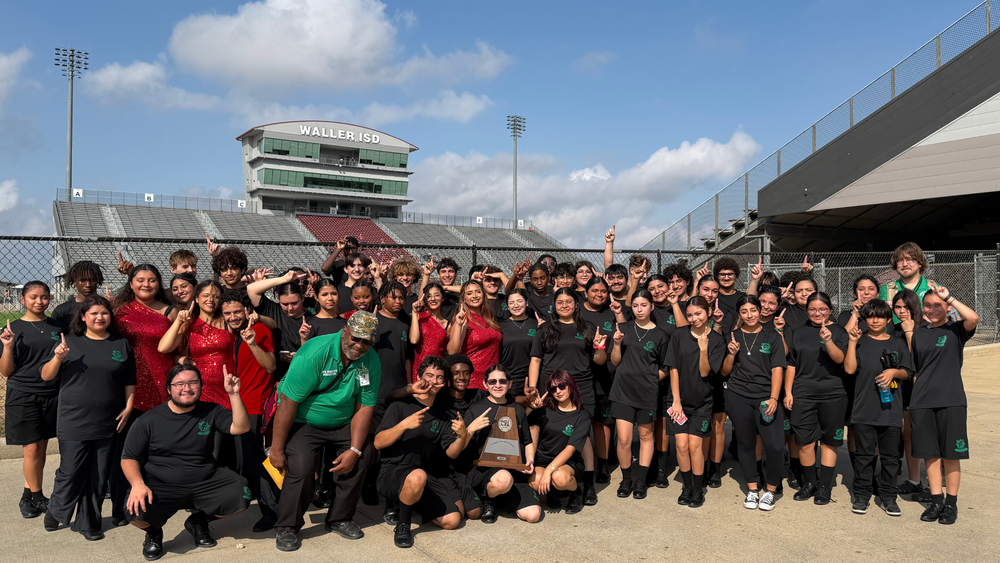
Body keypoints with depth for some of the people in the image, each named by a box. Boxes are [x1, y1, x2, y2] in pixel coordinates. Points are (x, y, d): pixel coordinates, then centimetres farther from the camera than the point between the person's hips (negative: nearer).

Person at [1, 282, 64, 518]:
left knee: (41, 447, 7)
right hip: (23, 396, -3)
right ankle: (38, 498, 13)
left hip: (52, 395, 3)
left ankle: (28, 494, 20)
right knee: (32, 448, -3)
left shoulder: (58, 328, 7)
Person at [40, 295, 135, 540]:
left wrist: (128, 408, 1)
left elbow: (130, 382, 11)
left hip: (108, 425, 2)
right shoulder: (69, 342, 4)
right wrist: (58, 357, -15)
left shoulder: (122, 345, 8)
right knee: (70, 474, 1)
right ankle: (56, 512, 28)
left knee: (98, 478, 8)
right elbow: (46, 376, 3)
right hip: (73, 424, -2)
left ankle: (88, 523, 22)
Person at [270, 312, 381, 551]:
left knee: (363, 455, -10)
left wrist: (354, 450, -15)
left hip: (342, 423, 5)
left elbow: (364, 407, -7)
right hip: (303, 421, -5)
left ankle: (340, 519, 10)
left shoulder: (371, 362, -10)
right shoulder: (315, 353, -26)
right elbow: (288, 402, -25)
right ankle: (287, 528, 1)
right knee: (300, 467, -22)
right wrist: (277, 449, -23)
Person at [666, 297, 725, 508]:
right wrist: (676, 400, -5)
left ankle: (698, 490, 13)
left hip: (702, 401, -1)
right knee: (681, 445, -3)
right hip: (680, 399, 1)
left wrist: (703, 349, -23)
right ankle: (687, 487, 16)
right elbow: (674, 369, -1)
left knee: (695, 445, -4)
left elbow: (705, 372, -9)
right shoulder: (679, 336, 0)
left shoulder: (717, 340, -3)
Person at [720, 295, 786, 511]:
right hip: (738, 397, 2)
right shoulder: (732, 337, 9)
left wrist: (773, 398, -12)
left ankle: (771, 490, 9)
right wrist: (731, 354, -8)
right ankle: (752, 489, 24)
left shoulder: (772, 336, 5)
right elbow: (724, 372, 10)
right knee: (746, 443, 9)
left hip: (766, 397, -2)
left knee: (775, 446, -12)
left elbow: (777, 369, -1)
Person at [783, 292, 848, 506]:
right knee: (805, 442, 0)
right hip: (803, 395, 2)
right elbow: (791, 364, 13)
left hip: (833, 395, -2)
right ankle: (810, 482, 18)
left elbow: (840, 359, -13)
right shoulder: (800, 332, 10)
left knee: (829, 441, 5)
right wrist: (788, 392, 8)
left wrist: (828, 341, -30)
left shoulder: (838, 331, 2)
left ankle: (824, 486, 16)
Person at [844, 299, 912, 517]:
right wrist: (852, 342, -11)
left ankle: (888, 497, 18)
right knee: (864, 454, 4)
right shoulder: (860, 342, 5)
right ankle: (861, 495, 14)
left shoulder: (898, 343, 9)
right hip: (864, 409, -1)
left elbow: (907, 372, 10)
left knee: (890, 455, 7)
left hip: (891, 409, 1)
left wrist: (894, 372, -11)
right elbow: (849, 369, -6)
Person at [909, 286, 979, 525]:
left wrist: (949, 297, -18)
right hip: (921, 402, 4)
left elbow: (973, 318, -23)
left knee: (950, 454, 4)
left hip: (951, 400, -4)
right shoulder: (918, 334, 12)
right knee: (930, 454, 8)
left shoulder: (956, 330, 0)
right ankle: (936, 501, 20)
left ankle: (951, 503, 16)